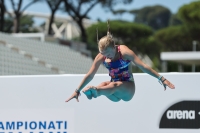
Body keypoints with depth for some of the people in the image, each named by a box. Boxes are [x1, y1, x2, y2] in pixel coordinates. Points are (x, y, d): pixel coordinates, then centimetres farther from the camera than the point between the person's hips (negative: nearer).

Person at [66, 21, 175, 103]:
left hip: (127, 89, -7)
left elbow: (143, 66, -20)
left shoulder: (124, 52, -16)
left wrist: (161, 79, -25)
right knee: (104, 84, -28)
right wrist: (77, 91, -2)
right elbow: (90, 75, 0)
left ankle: (96, 91, -64)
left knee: (115, 85, -41)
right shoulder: (101, 57, -5)